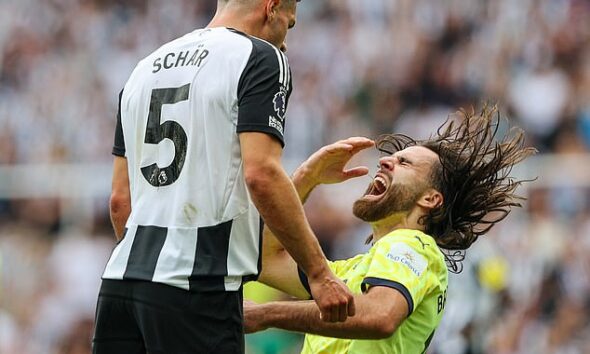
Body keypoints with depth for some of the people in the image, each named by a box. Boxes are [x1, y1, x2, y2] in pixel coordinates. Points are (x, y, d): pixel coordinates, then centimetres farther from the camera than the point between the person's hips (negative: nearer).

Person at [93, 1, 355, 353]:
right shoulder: (261, 57, -2)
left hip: (121, 276, 7)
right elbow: (261, 174, -15)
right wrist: (319, 273, -11)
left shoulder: (146, 67, 20)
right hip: (196, 285, -7)